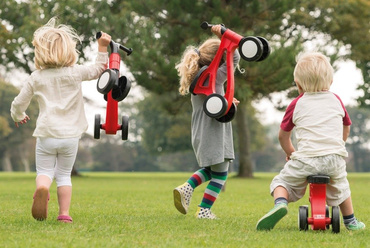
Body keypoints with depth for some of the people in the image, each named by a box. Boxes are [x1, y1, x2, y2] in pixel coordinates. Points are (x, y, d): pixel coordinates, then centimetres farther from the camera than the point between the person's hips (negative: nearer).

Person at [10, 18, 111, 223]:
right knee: (64, 175, 13)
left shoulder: (36, 78, 0)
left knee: (44, 171, 7)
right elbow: (99, 69, 15)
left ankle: (42, 187, -28)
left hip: (46, 134, -1)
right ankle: (64, 213, 4)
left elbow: (19, 103, 7)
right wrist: (102, 47, 20)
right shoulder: (75, 72, -1)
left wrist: (18, 117, 28)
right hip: (70, 135, 1)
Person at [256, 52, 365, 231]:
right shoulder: (336, 100, 17)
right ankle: (350, 221, 36)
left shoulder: (297, 104, 9)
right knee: (340, 187, 31)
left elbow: (283, 136, 15)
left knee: (282, 181, 14)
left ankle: (280, 203, -15)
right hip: (335, 157, 3)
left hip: (306, 158, -3)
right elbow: (346, 128, 30)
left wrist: (291, 153, 31)